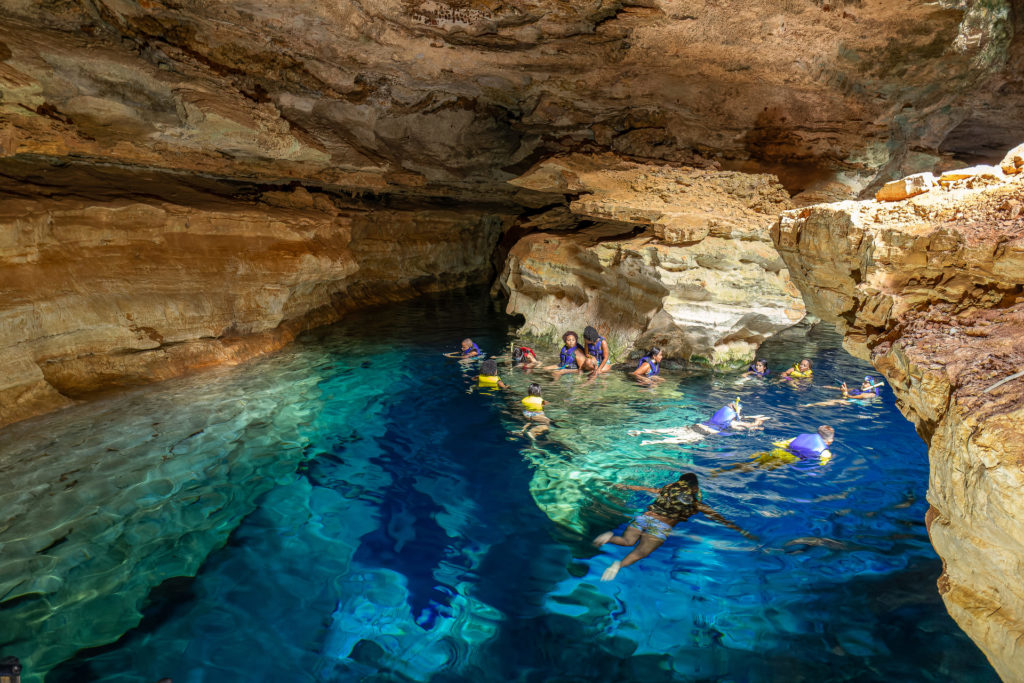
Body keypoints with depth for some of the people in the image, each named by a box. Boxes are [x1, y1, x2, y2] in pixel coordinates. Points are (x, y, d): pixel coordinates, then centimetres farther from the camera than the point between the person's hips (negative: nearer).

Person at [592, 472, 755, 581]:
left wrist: (625, 486, 49)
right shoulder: (697, 504, 18)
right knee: (641, 552, -15)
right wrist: (742, 531, 32)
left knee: (627, 541, 15)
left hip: (644, 516, 4)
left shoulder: (667, 489, 25)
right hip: (661, 526, -4)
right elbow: (720, 519, 23)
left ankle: (610, 537, -17)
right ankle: (620, 564, -44)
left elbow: (643, 488, 34)